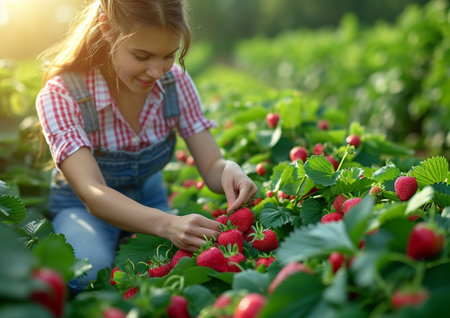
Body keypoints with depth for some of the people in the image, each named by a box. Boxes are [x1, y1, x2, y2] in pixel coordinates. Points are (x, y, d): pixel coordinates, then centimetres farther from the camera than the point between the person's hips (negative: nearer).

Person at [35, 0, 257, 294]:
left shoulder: (175, 81, -13)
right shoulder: (60, 96, -25)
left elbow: (211, 165, -14)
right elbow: (92, 194, -36)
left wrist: (229, 171, -41)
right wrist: (167, 224, -54)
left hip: (149, 201, 4)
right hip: (82, 207, -3)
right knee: (89, 272, -34)